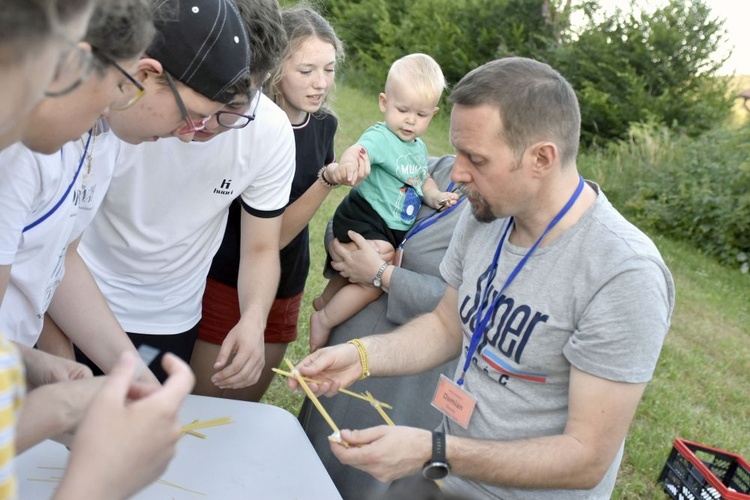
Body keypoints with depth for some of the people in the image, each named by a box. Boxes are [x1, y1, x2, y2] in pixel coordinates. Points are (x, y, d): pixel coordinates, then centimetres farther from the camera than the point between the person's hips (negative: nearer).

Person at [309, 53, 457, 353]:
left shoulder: (419, 147, 10)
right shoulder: (380, 137, -17)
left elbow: (424, 180, 23)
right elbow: (359, 150, -39)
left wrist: (435, 196, 1)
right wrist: (348, 163, -62)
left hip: (392, 231, 9)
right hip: (363, 219, -8)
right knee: (374, 281, -18)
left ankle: (326, 300, 44)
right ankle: (324, 319, 0)